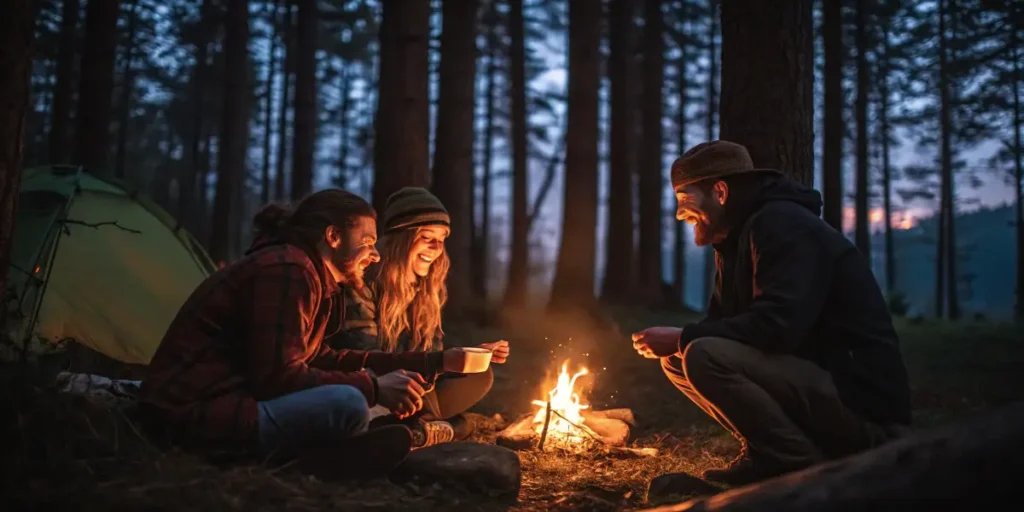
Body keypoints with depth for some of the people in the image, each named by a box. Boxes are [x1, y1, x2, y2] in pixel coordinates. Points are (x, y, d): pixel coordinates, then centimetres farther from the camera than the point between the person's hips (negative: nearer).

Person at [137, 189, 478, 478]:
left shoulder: (308, 276, 14)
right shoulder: (288, 269, -16)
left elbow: (321, 360, 15)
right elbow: (277, 377, -22)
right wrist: (373, 388, -16)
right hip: (195, 413, -11)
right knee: (347, 405, -29)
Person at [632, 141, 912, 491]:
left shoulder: (783, 224, -15)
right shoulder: (737, 239, 14)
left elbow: (778, 327, -28)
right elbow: (724, 322, 15)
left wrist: (682, 338, -20)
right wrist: (678, 342, -6)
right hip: (809, 380, 10)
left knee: (704, 357, -26)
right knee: (676, 360, 4)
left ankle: (804, 470, -11)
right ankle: (770, 460, 4)